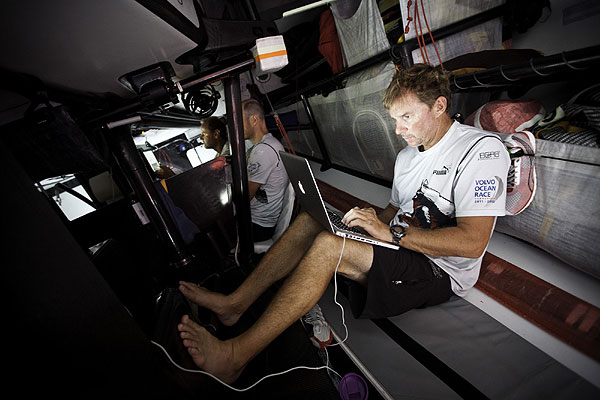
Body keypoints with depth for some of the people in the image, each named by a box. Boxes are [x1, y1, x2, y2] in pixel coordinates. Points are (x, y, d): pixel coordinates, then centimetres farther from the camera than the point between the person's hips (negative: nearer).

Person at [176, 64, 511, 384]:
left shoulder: (482, 148, -12)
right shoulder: (407, 155, 13)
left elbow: (473, 242, -22)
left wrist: (391, 232, -24)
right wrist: (374, 219, -3)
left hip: (441, 273, -8)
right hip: (403, 250, 8)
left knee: (328, 246, -31)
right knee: (310, 220, -7)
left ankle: (236, 355, -22)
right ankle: (236, 303, -8)